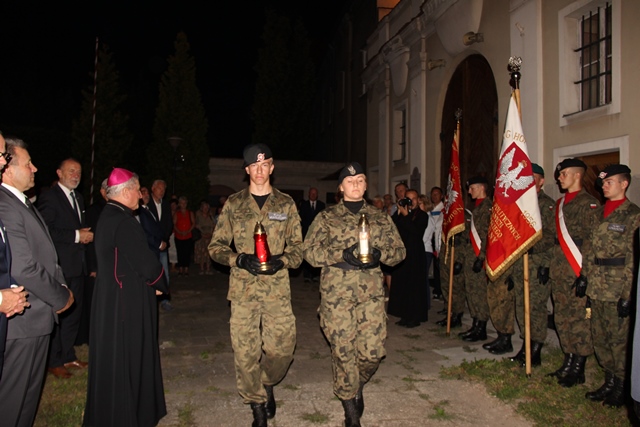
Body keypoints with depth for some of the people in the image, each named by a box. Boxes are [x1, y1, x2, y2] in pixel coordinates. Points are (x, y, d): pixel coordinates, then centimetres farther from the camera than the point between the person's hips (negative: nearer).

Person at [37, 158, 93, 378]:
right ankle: (54, 362, 14)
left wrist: (86, 234, 3)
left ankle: (68, 356, 28)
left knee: (74, 312, 15)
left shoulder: (79, 198, 16)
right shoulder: (49, 197, -10)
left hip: (77, 265, 8)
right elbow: (46, 230, -20)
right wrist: (76, 236, -19)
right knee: (57, 313, 1)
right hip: (59, 266, -8)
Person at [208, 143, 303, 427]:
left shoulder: (286, 204, 8)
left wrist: (281, 260, -11)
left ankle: (267, 384, 34)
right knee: (245, 352, 3)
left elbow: (297, 247, 9)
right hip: (243, 289, 0)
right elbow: (216, 245, 7)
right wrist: (239, 259, -10)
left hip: (277, 288, 0)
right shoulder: (233, 204, 7)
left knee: (282, 347, 0)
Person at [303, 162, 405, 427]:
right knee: (343, 353, 3)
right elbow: (310, 251, -3)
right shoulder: (326, 218, 6)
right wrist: (343, 254, -17)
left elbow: (399, 250, 11)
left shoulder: (381, 218, 13)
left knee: (373, 352, 0)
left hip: (372, 295, 2)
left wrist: (380, 254, -11)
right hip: (336, 295, -2)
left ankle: (357, 387, 34)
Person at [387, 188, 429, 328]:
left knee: (415, 286, -1)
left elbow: (416, 231, -16)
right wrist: (398, 213, -9)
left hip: (415, 255, -4)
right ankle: (405, 316, 16)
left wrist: (406, 215, -16)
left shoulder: (422, 215, -1)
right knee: (401, 285, 6)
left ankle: (415, 317, 8)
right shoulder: (401, 214, 11)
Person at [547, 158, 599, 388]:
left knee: (579, 319, -2)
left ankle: (578, 370, 8)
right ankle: (568, 364, 23)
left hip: (577, 271, -8)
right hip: (559, 270, 8)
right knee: (562, 317, 12)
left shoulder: (588, 203, -7)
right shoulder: (560, 203, 17)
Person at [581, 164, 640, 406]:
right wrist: (584, 276, 10)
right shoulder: (599, 214, 13)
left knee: (619, 338, 3)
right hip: (596, 286, 7)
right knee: (599, 336, 14)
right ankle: (610, 382, 29)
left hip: (618, 287, -7)